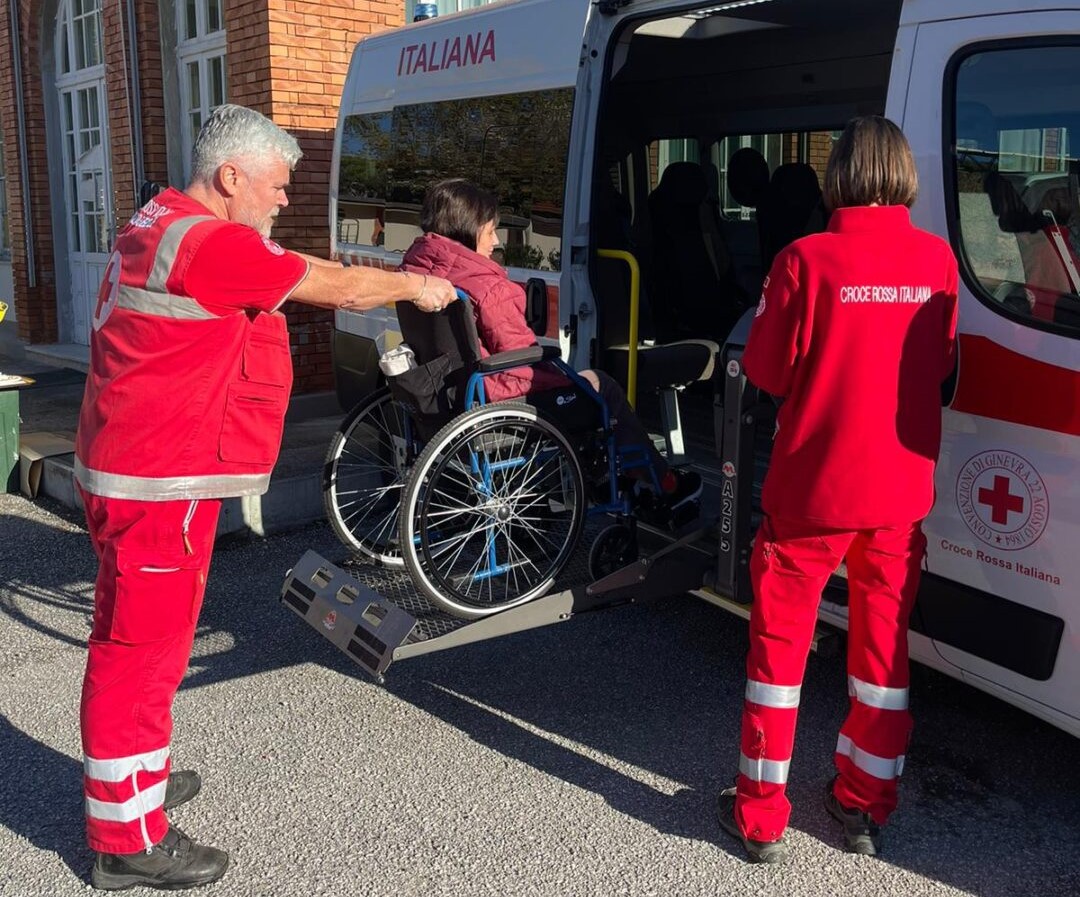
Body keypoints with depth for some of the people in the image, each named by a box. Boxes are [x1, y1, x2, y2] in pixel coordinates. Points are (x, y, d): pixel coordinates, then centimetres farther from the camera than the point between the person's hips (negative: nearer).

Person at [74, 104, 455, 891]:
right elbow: (335, 285, -12)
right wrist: (415, 287, 3)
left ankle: (139, 776, 40)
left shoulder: (162, 227, 13)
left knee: (142, 639, 22)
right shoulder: (209, 243, -19)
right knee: (143, 648, -2)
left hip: (141, 472, 11)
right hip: (161, 483, -11)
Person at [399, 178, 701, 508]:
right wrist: (567, 377, -2)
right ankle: (664, 485, 25)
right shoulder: (486, 286, -26)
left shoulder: (416, 266, 0)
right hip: (492, 396, -9)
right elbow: (522, 365, -22)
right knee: (602, 386, 10)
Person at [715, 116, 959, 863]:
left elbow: (766, 371, -7)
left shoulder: (809, 259, -14)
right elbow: (942, 367, 10)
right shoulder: (936, 259, -2)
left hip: (812, 489, -3)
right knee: (885, 644, 16)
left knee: (780, 642, 10)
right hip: (902, 492, 4)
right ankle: (867, 806, 29)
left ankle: (761, 815, 18)